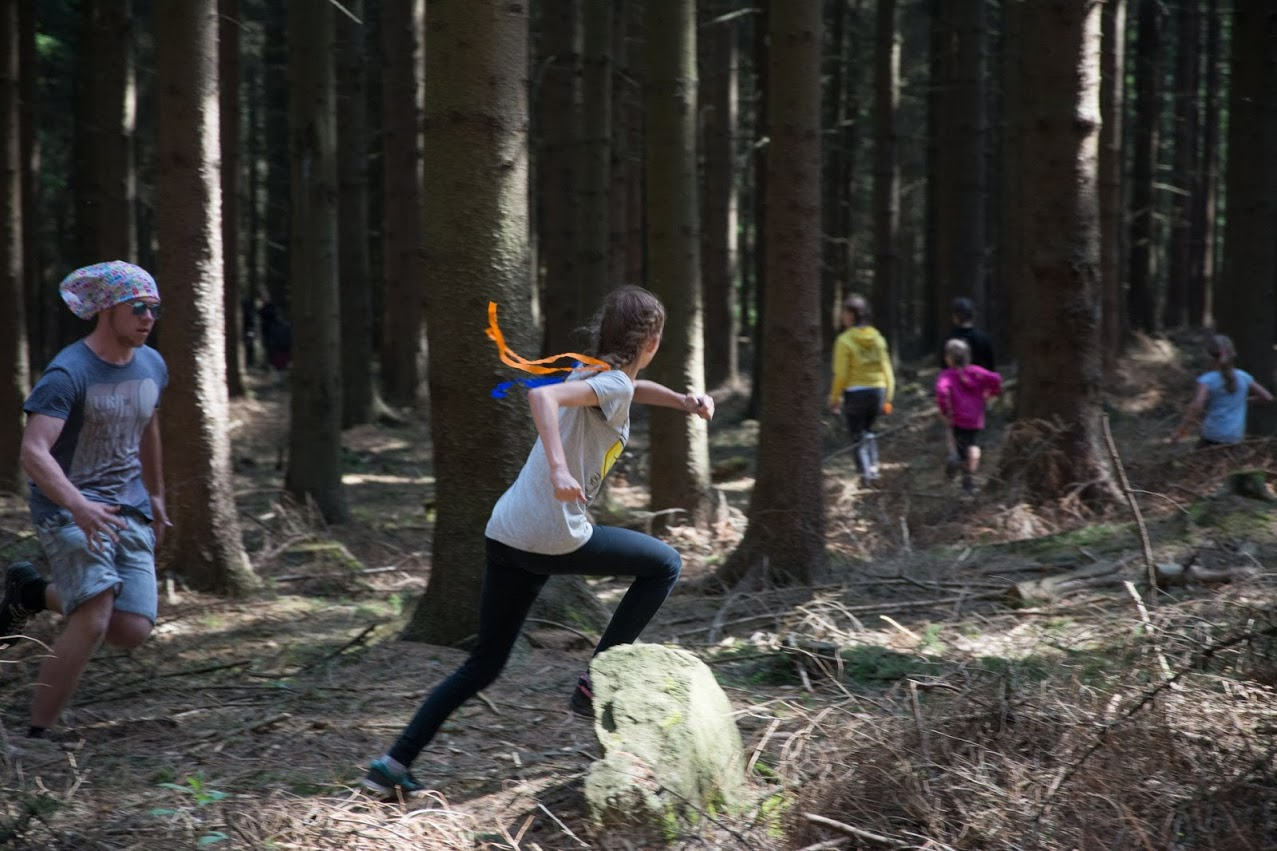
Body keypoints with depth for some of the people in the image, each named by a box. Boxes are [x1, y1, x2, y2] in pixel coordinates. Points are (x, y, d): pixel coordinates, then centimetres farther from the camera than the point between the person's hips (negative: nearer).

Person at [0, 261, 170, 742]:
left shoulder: (152, 366, 7)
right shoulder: (68, 373, -14)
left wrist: (155, 495, 34)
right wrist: (79, 506, -40)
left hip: (129, 512, 7)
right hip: (67, 509, -7)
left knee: (133, 631, -5)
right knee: (94, 621, -24)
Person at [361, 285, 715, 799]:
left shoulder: (595, 373, 18)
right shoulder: (612, 384, -9)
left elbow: (632, 388, 40)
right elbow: (541, 397, -27)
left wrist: (683, 401, 23)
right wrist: (559, 470, -38)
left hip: (506, 536, 9)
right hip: (555, 538, -9)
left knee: (482, 667, 15)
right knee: (665, 565, 11)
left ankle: (393, 765, 8)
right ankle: (594, 684, 7)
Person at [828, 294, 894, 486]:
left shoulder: (844, 341, -12)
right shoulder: (877, 338, 3)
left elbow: (841, 374, -13)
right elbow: (887, 369, 4)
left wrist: (834, 398, -1)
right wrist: (888, 398, 13)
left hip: (855, 393, -5)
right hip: (877, 391, 5)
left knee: (857, 434, 8)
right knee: (868, 430, 25)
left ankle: (865, 471, -1)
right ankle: (873, 466, 16)